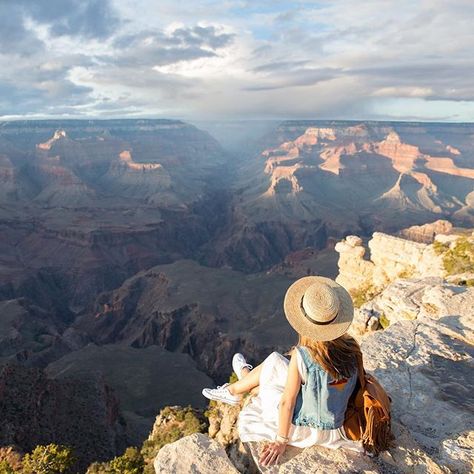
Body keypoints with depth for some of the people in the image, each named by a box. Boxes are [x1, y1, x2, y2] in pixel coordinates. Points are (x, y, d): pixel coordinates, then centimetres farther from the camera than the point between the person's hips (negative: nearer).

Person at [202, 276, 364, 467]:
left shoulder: (301, 356, -28)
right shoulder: (352, 349, -13)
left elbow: (287, 402, -19)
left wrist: (281, 441, -5)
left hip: (303, 431, -5)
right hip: (333, 430, 5)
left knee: (274, 362, 10)